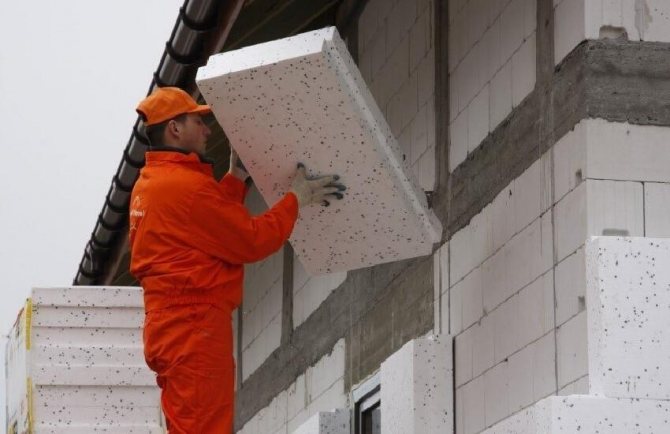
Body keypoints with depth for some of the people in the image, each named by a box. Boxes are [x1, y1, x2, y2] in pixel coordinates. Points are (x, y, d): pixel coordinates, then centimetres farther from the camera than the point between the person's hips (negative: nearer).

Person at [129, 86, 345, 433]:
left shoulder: (150, 183, 17)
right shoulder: (185, 185, -15)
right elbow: (252, 241, -12)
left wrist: (237, 178, 22)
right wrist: (296, 199, -1)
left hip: (171, 324, 10)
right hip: (195, 326, -10)